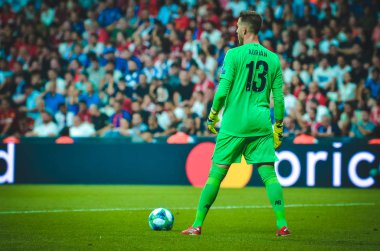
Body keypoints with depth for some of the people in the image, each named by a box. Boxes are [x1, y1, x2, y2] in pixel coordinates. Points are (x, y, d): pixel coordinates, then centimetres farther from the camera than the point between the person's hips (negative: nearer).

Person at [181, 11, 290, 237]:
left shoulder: (234, 54, -4)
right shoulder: (273, 58, 8)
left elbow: (222, 91, -8)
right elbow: (279, 98, 8)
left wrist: (213, 117, 5)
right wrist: (278, 128, 15)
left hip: (234, 123, -3)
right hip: (262, 124, 3)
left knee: (216, 174, 3)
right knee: (269, 174, 1)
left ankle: (197, 225, 8)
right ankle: (282, 225, -9)